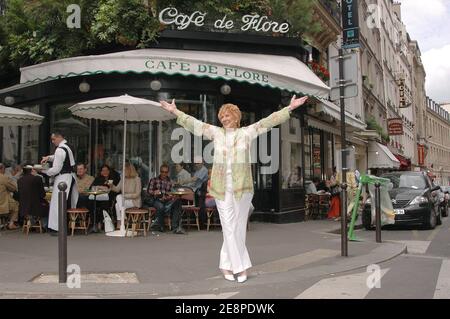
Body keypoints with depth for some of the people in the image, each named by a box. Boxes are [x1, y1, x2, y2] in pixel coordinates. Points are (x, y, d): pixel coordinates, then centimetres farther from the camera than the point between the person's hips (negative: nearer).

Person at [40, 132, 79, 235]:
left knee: (58, 202, -5)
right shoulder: (66, 146, 13)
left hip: (63, 178, -10)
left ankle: (56, 227, -4)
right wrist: (48, 158, 12)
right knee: (69, 202, 12)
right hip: (71, 176, 10)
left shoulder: (60, 150, -17)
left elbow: (56, 169, -18)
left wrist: (44, 171, -6)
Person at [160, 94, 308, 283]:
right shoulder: (216, 133, 9)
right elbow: (194, 124, 12)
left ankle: (227, 265, 18)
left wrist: (290, 108, 0)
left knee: (238, 227, 5)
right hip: (222, 188, 0)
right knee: (230, 227, 0)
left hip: (242, 187, 0)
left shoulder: (246, 132, 6)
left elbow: (269, 121, 3)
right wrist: (175, 112, 11)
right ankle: (240, 266, 10)